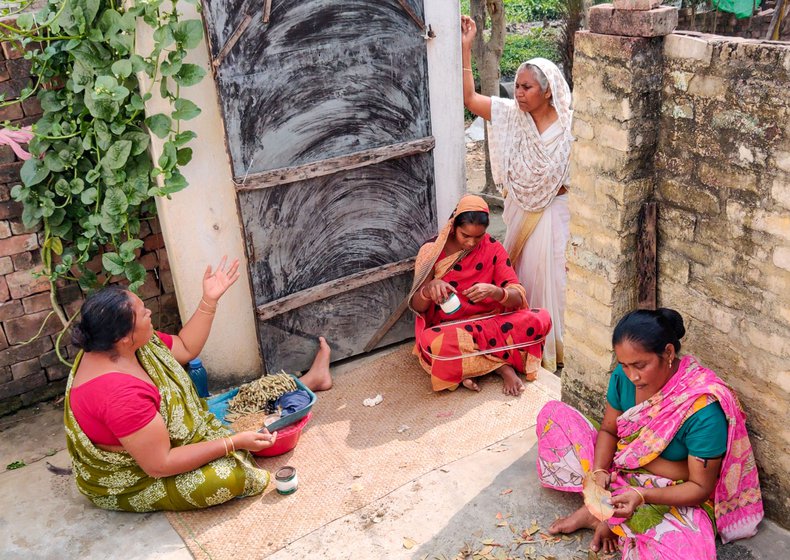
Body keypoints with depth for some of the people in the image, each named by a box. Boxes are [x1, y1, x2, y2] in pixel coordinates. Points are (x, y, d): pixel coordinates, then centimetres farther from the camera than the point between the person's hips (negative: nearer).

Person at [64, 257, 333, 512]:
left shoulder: (115, 346, -10)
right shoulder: (119, 393, -39)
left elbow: (185, 348, 5)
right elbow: (160, 465, -33)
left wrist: (209, 300, -5)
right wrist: (234, 443, -30)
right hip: (128, 484, -9)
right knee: (228, 474, -27)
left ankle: (309, 380, 29)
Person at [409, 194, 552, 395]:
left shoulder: (492, 248, -2)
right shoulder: (433, 251, -6)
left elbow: (518, 297, -8)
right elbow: (417, 306, -7)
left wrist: (494, 292, -32)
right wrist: (429, 290, -31)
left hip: (491, 323, 2)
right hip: (449, 328, -2)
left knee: (541, 319, -24)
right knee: (433, 343, -39)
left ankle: (466, 364, -19)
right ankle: (503, 364, -19)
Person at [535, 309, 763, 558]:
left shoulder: (704, 409, -29)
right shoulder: (623, 376, -12)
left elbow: (700, 487, -21)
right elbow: (608, 430, 1)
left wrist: (642, 496, -35)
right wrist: (599, 472, -19)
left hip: (677, 497, -5)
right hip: (619, 472, 6)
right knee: (552, 413, -4)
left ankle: (600, 514, -13)